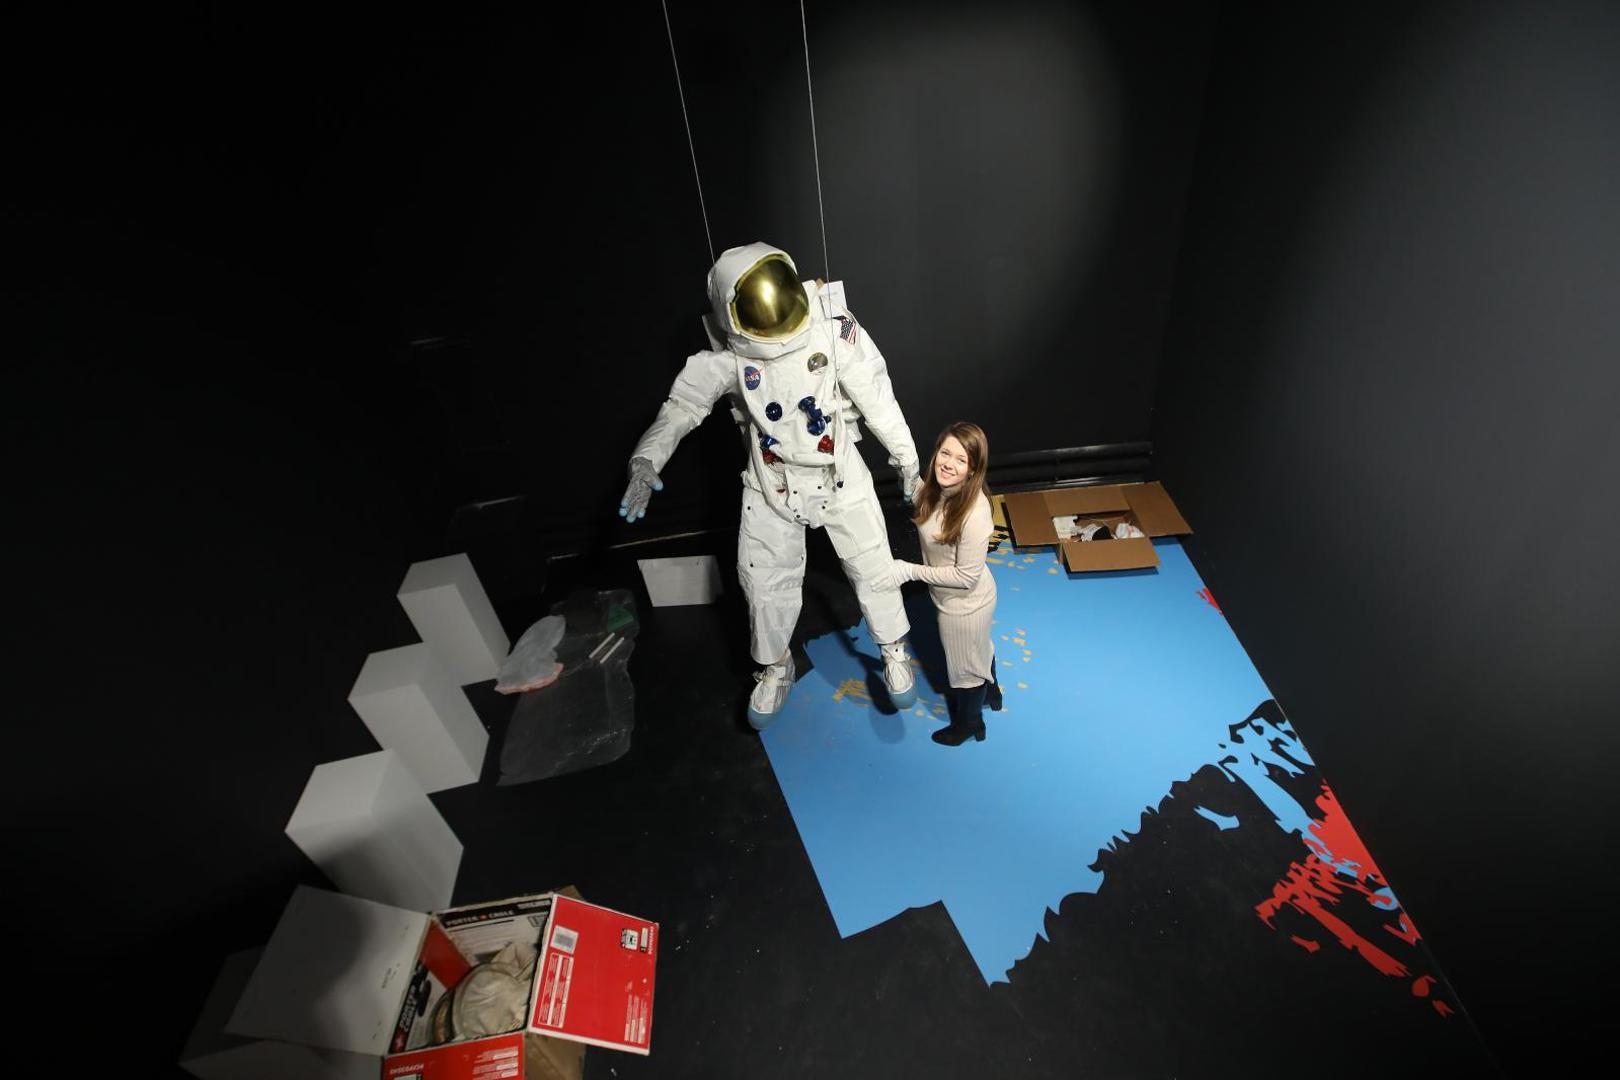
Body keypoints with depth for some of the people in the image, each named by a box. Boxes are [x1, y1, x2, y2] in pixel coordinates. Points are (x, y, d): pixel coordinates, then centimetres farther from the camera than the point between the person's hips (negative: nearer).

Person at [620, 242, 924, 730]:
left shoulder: (835, 329, -20)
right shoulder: (727, 354, -17)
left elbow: (878, 400, -11)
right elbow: (684, 403, -12)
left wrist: (908, 461, -3)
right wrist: (646, 460, -28)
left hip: (840, 475, -1)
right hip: (770, 482, 1)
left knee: (872, 569, 8)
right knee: (765, 582, 9)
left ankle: (894, 652, 35)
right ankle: (775, 668, 36)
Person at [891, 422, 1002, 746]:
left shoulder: (974, 514, -38)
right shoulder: (937, 489, -15)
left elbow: (967, 576, -29)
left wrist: (910, 571, -25)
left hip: (965, 603, -7)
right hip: (954, 597, 7)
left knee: (965, 664, 20)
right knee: (979, 647, 34)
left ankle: (968, 723, 50)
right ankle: (989, 692, 64)